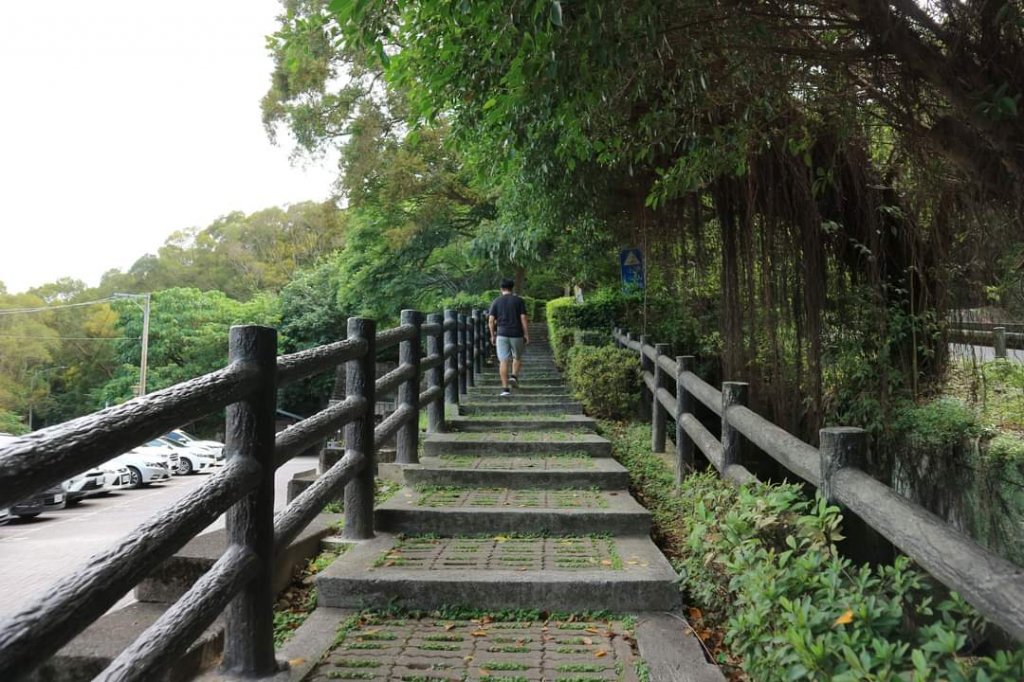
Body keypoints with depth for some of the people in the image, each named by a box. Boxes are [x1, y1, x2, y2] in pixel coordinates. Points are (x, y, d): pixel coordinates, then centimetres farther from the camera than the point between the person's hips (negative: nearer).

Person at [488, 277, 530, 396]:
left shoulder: (496, 301, 4)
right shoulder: (518, 300, 1)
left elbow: (491, 320, 0)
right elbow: (523, 319, -5)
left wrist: (492, 335, 10)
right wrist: (526, 334, 0)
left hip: (501, 334, 0)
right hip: (516, 334, 0)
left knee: (503, 361, 0)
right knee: (517, 358, 21)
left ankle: (505, 388, -4)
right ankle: (514, 376, -1)